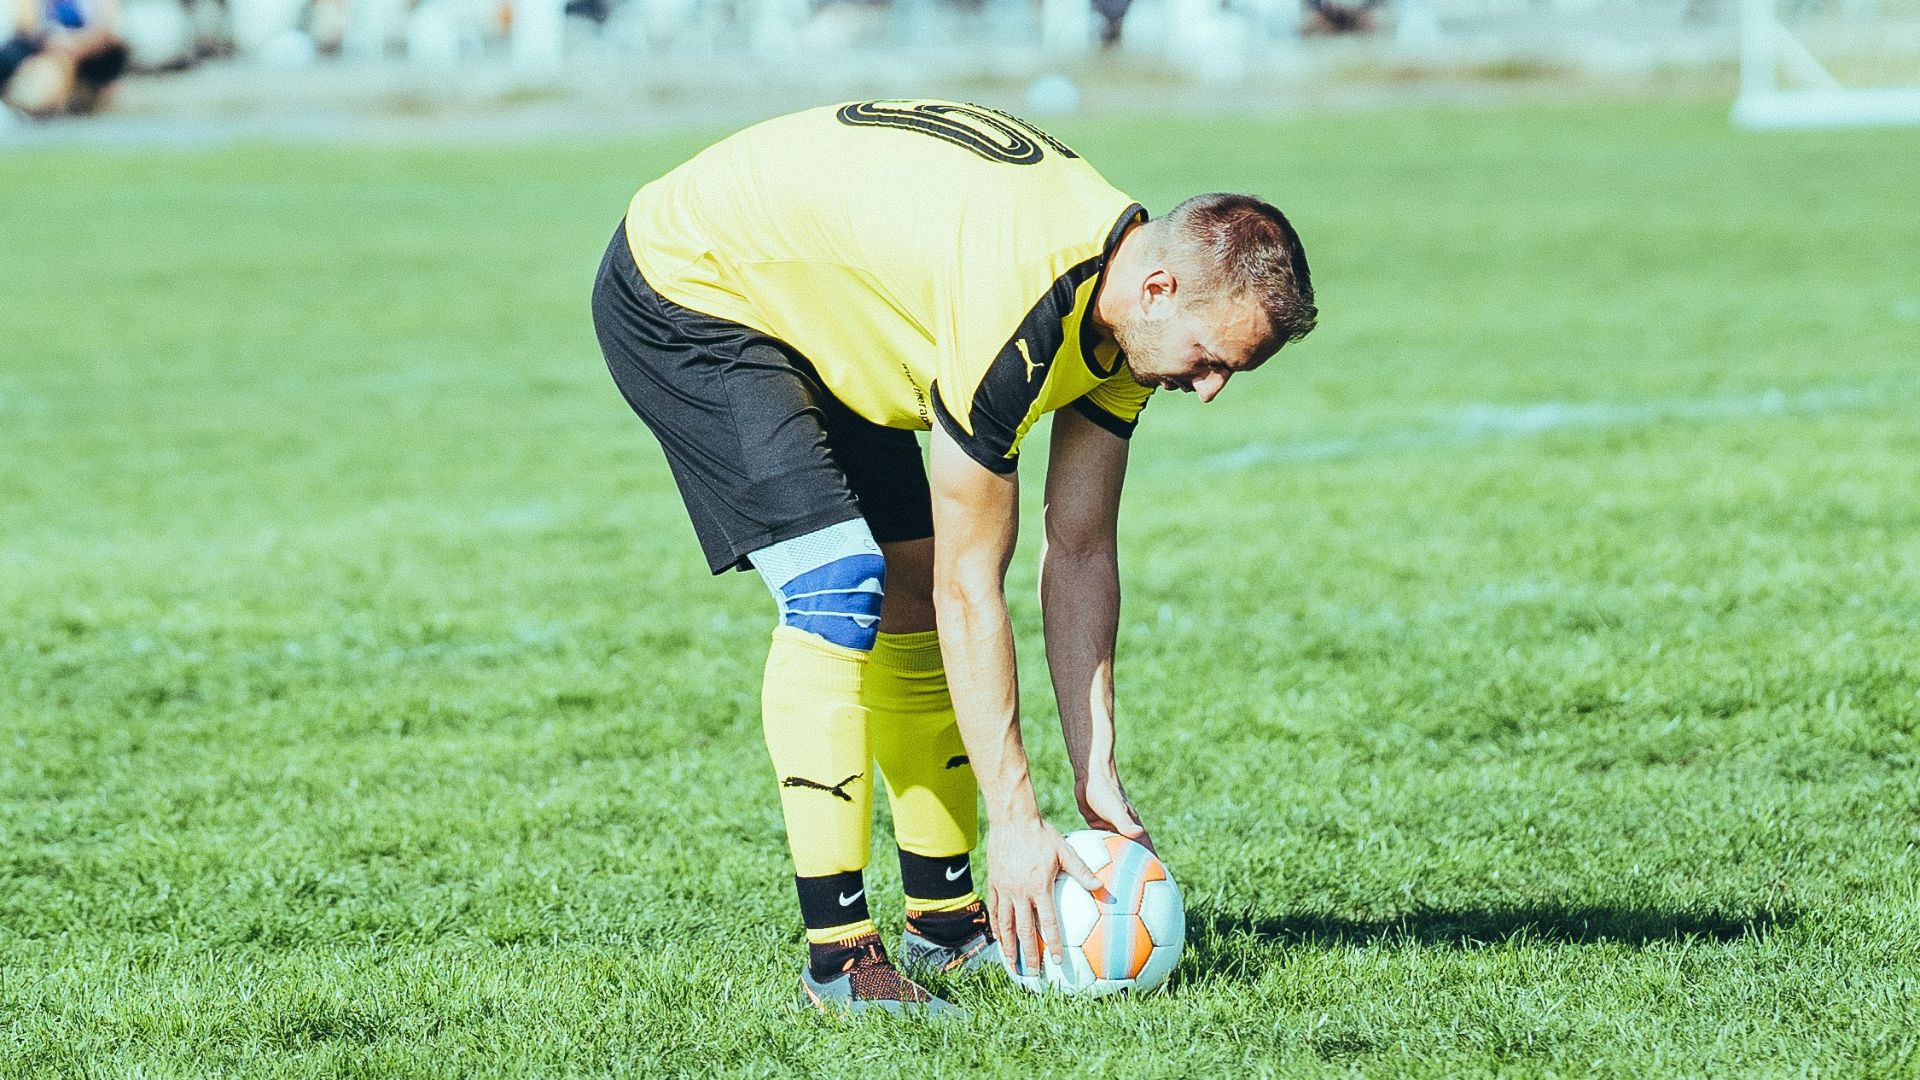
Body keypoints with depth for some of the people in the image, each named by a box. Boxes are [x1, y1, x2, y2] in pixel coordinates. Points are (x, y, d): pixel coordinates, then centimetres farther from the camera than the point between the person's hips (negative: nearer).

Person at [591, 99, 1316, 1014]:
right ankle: (836, 954, -19)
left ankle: (945, 919, 18)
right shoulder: (1015, 314, -36)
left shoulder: (1126, 309, -8)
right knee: (838, 586, -21)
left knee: (912, 593, 7)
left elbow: (1081, 551, 0)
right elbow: (973, 587, -29)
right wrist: (1014, 817, -24)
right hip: (684, 289, -9)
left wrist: (1097, 778, -3)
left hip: (817, 316, 9)